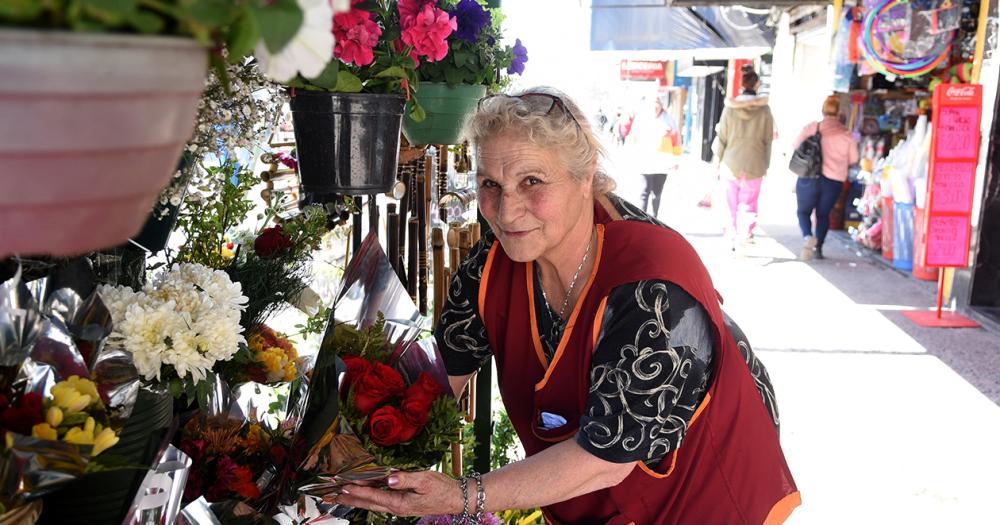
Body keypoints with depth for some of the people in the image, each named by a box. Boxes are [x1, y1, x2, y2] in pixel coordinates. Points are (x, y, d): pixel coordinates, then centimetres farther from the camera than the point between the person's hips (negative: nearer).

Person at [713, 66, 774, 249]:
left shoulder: (730, 108, -4)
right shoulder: (764, 110, -4)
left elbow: (722, 139, -1)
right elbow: (768, 140, 0)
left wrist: (717, 164, 7)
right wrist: (766, 165, 10)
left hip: (731, 164, 1)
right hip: (755, 165, -1)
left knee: (733, 203, 14)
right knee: (748, 206, 4)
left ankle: (733, 233, 24)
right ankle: (745, 236, -4)